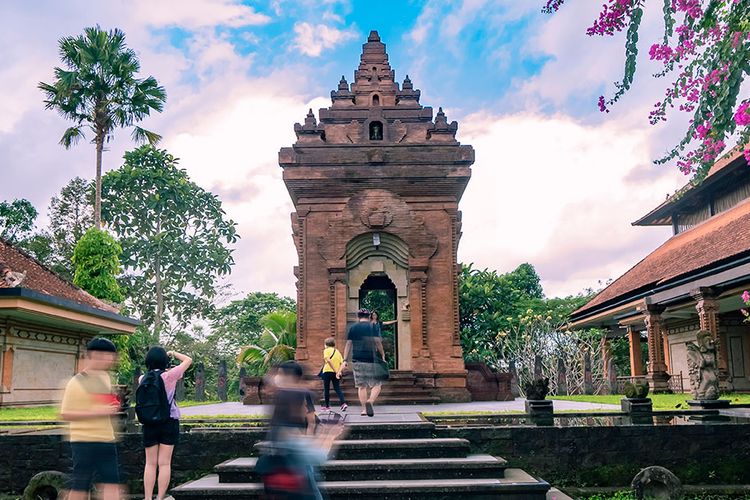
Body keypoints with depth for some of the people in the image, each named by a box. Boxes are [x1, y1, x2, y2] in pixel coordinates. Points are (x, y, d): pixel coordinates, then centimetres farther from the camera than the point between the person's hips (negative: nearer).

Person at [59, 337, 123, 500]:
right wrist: (98, 412, -21)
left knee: (111, 484, -1)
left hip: (107, 441, 6)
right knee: (80, 487, 2)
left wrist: (113, 409, 6)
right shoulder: (76, 382, -10)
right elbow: (65, 414, -14)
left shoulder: (105, 377, 12)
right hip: (84, 440, -6)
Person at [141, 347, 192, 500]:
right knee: (164, 463, 2)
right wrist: (173, 353, 10)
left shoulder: (143, 378, -1)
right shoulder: (168, 375, -11)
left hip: (149, 424, 3)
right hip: (169, 422, -3)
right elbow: (188, 360, -3)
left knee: (150, 463, 10)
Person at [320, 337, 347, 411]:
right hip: (336, 373, 4)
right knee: (337, 388, 5)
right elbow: (342, 363, 5)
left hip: (327, 371, -4)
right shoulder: (337, 351, 15)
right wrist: (338, 371, -4)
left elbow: (328, 360, -17)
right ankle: (343, 403, -14)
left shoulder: (326, 350, -1)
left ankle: (327, 406, 14)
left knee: (326, 389, 8)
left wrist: (336, 371, -18)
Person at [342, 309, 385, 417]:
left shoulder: (353, 328, 8)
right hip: (371, 359, -2)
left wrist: (345, 360, 5)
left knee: (361, 385, 10)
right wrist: (383, 355, 6)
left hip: (357, 360, 3)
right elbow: (378, 342, -5)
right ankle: (370, 401, -20)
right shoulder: (373, 327, 2)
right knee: (376, 384, 4)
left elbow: (348, 344, 5)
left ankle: (364, 409, 7)